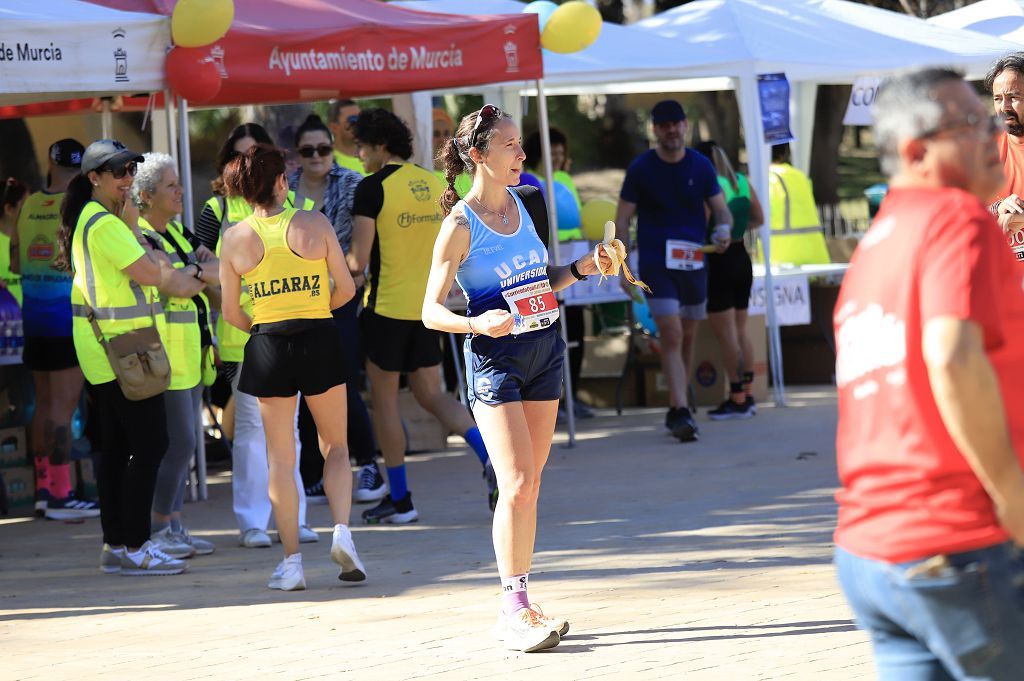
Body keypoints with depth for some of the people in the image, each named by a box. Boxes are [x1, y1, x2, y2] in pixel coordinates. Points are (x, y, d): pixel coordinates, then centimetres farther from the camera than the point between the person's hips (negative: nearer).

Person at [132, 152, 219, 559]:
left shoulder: (177, 233, 16)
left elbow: (219, 271, 9)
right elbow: (178, 285, -22)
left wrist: (197, 271, -11)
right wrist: (207, 273, -3)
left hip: (190, 353, 9)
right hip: (163, 353, -9)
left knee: (185, 441, 10)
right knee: (179, 441, -9)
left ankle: (174, 526, 15)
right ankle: (156, 530, -1)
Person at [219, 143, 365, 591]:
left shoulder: (236, 238, -1)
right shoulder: (314, 223, -4)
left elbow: (230, 311, 2)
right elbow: (346, 289, 0)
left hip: (269, 346, 1)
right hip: (320, 339, 0)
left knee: (281, 457, 7)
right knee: (335, 446, 15)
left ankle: (291, 561, 6)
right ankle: (342, 530, -6)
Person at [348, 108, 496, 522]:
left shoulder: (373, 188, -13)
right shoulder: (435, 184, 7)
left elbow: (358, 261, -15)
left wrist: (342, 266, 6)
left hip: (387, 306, -6)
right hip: (426, 307, 6)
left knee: (384, 400, 7)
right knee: (431, 395, 14)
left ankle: (400, 499, 10)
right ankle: (490, 455, -9)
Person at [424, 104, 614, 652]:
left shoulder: (521, 205, 10)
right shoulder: (460, 225, -11)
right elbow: (431, 310, -12)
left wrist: (581, 270, 6)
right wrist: (478, 324, -29)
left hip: (543, 350, 7)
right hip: (494, 359, -7)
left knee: (528, 485, 7)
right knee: (516, 485, -13)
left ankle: (516, 609, 13)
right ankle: (517, 610, -9)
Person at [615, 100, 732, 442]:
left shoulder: (701, 166, 5)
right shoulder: (641, 169, -3)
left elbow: (720, 208, 7)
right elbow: (622, 221, -1)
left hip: (693, 261, 4)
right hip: (656, 263, -4)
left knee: (688, 337, 11)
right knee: (671, 334, -14)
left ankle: (676, 407, 24)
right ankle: (680, 411, -18)